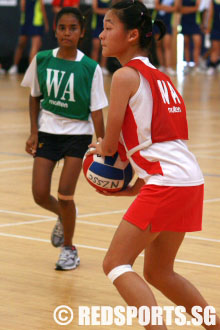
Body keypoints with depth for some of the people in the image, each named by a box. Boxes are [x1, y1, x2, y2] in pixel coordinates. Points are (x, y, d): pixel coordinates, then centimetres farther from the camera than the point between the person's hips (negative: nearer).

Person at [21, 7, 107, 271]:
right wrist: (34, 132, 0)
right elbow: (35, 96, 8)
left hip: (78, 133, -2)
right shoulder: (42, 60, -4)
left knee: (65, 194, -9)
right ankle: (64, 217, 32)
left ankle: (69, 248, 15)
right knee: (40, 195, -5)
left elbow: (96, 110, -9)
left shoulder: (90, 68, -11)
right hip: (47, 132, 3)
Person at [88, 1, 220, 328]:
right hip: (190, 181, 9)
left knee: (116, 263, -5)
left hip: (167, 184, -9)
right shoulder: (160, 77, 19)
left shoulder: (126, 75, -7)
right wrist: (137, 186, 22)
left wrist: (101, 148, 18)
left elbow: (110, 145, -4)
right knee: (158, 272, 21)